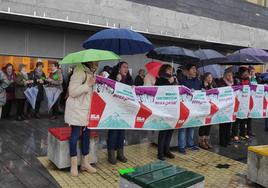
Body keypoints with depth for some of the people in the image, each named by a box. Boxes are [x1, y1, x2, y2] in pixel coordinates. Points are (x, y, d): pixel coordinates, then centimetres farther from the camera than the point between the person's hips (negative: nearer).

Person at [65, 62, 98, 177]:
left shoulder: (92, 72, 10)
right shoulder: (80, 72, -17)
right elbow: (73, 92, -22)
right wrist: (88, 84, -24)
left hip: (88, 109, 8)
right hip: (77, 109, -8)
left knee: (86, 134, 12)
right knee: (75, 135, 0)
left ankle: (85, 163, 24)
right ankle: (73, 165, 13)